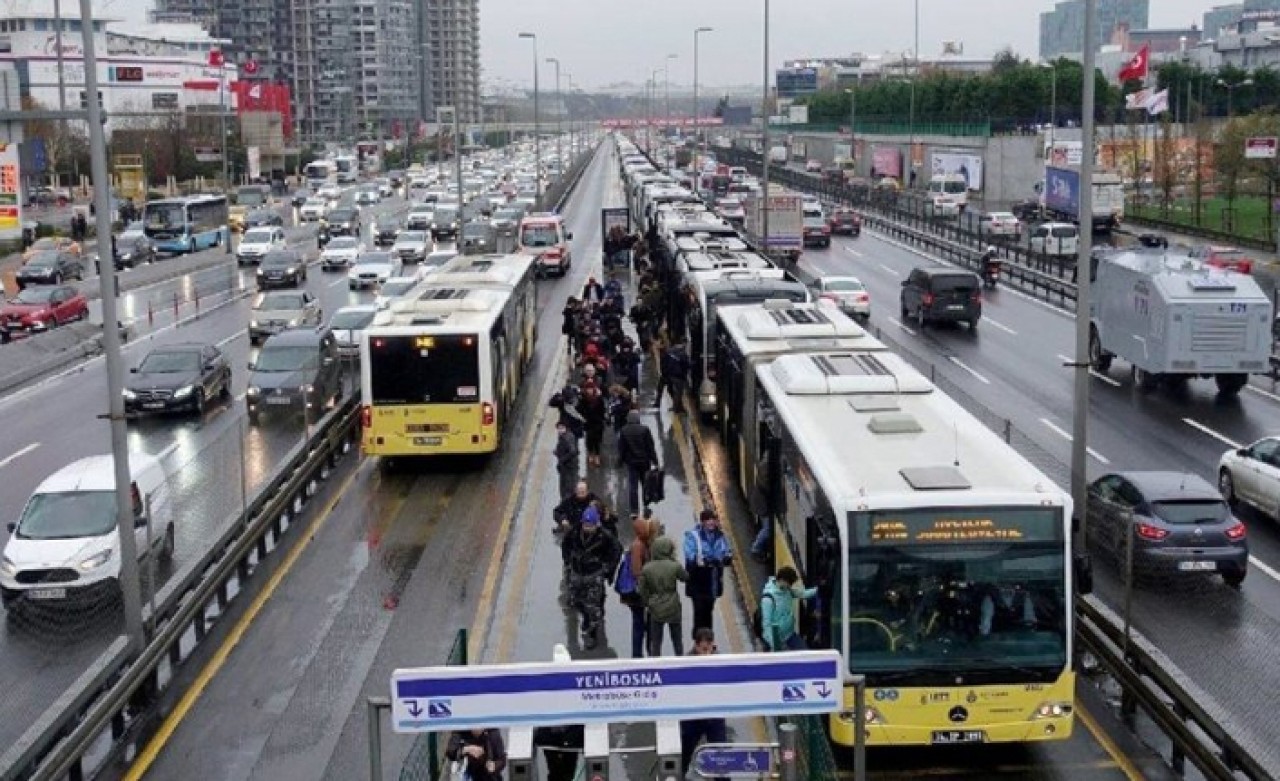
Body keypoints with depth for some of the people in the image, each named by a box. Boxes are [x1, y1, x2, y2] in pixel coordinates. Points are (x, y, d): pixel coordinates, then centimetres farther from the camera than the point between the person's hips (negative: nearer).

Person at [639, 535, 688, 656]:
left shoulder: (646, 568, -9)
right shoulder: (675, 566, -15)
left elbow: (642, 590, -4)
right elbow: (686, 577, 5)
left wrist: (648, 603, 11)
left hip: (656, 609, 1)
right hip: (673, 608, 0)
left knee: (655, 642, 10)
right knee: (677, 640, 17)